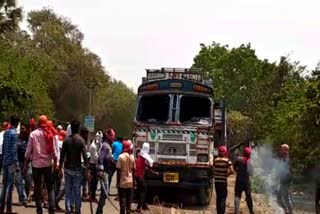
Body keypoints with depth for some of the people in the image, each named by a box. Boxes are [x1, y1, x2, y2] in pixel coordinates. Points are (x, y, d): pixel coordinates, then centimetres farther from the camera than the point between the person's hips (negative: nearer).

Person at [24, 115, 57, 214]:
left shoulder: (33, 134, -4)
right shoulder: (50, 134, -1)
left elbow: (28, 151, -5)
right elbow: (53, 151, -2)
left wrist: (26, 165, 2)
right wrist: (55, 163, 8)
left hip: (36, 164, -1)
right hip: (47, 164, 1)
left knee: (37, 188, 8)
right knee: (50, 187, 10)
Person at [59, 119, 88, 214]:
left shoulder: (66, 140, -1)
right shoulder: (81, 140, -7)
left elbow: (62, 155, -1)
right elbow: (84, 156, -10)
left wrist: (60, 167, 7)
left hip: (67, 168, 2)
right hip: (77, 168, -2)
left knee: (68, 190, 6)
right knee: (77, 191, 4)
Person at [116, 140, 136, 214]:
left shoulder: (121, 157, -10)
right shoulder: (132, 157, 3)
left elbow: (118, 171, -10)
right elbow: (133, 170, 7)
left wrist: (118, 182, -4)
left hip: (122, 182, -4)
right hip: (130, 182, 4)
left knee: (122, 201, -1)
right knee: (128, 201, 10)